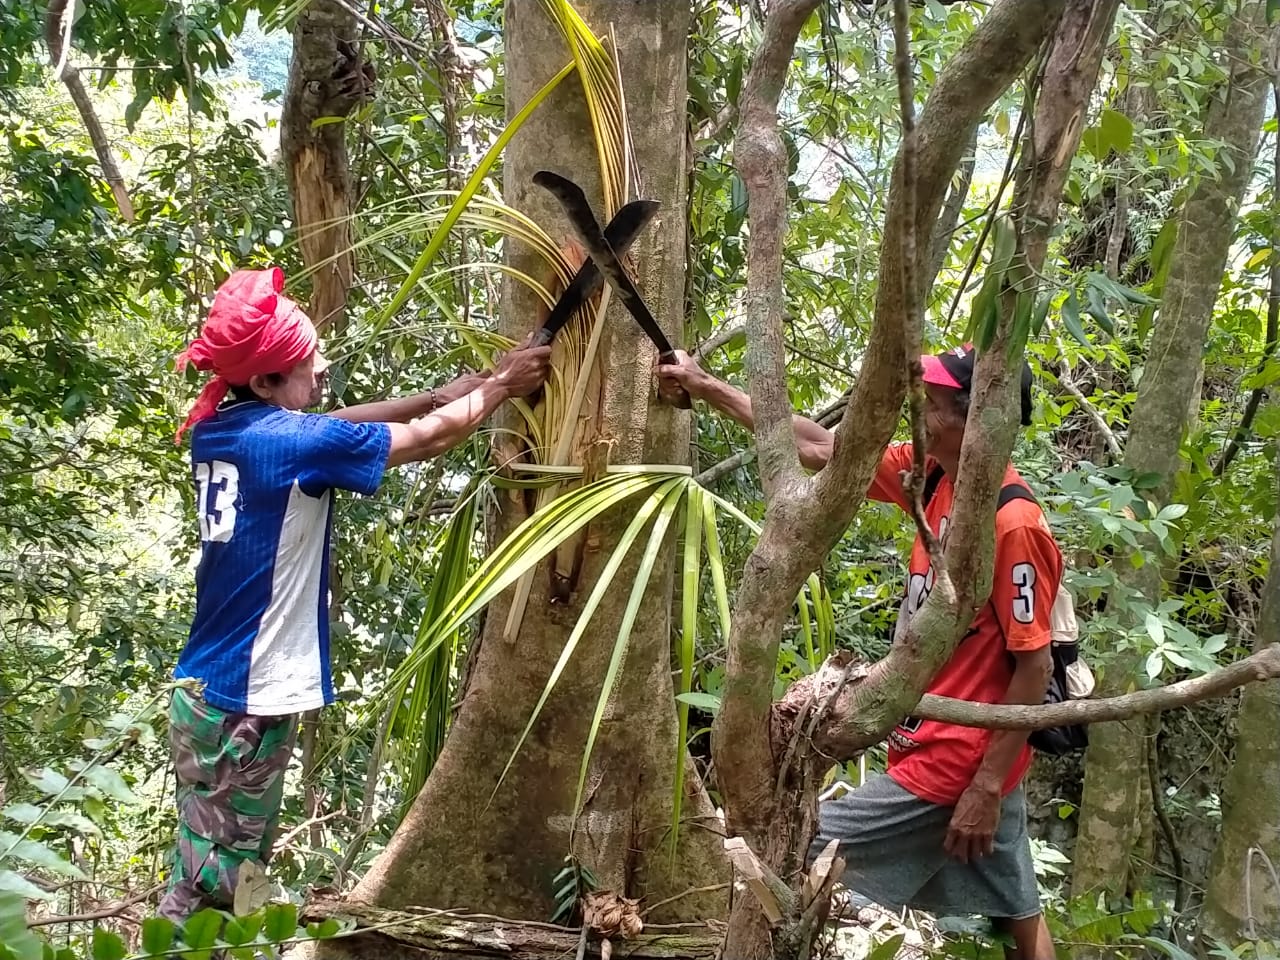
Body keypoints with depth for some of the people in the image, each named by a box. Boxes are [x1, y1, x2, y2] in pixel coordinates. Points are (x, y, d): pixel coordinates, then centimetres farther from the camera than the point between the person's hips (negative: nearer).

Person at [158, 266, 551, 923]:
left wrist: (450, 391, 11)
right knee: (215, 881, 1)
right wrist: (500, 385, 8)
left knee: (205, 870, 15)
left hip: (203, 690, 8)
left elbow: (339, 424, 15)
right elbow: (430, 439, -7)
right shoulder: (295, 443, -18)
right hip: (248, 702, -8)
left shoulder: (215, 430, 6)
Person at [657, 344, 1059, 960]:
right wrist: (707, 388, 6)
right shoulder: (931, 479, 1)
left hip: (956, 766, -8)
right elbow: (820, 448, 6)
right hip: (939, 750, 8)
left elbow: (1034, 665, -20)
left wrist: (987, 786, -19)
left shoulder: (1013, 524, -22)